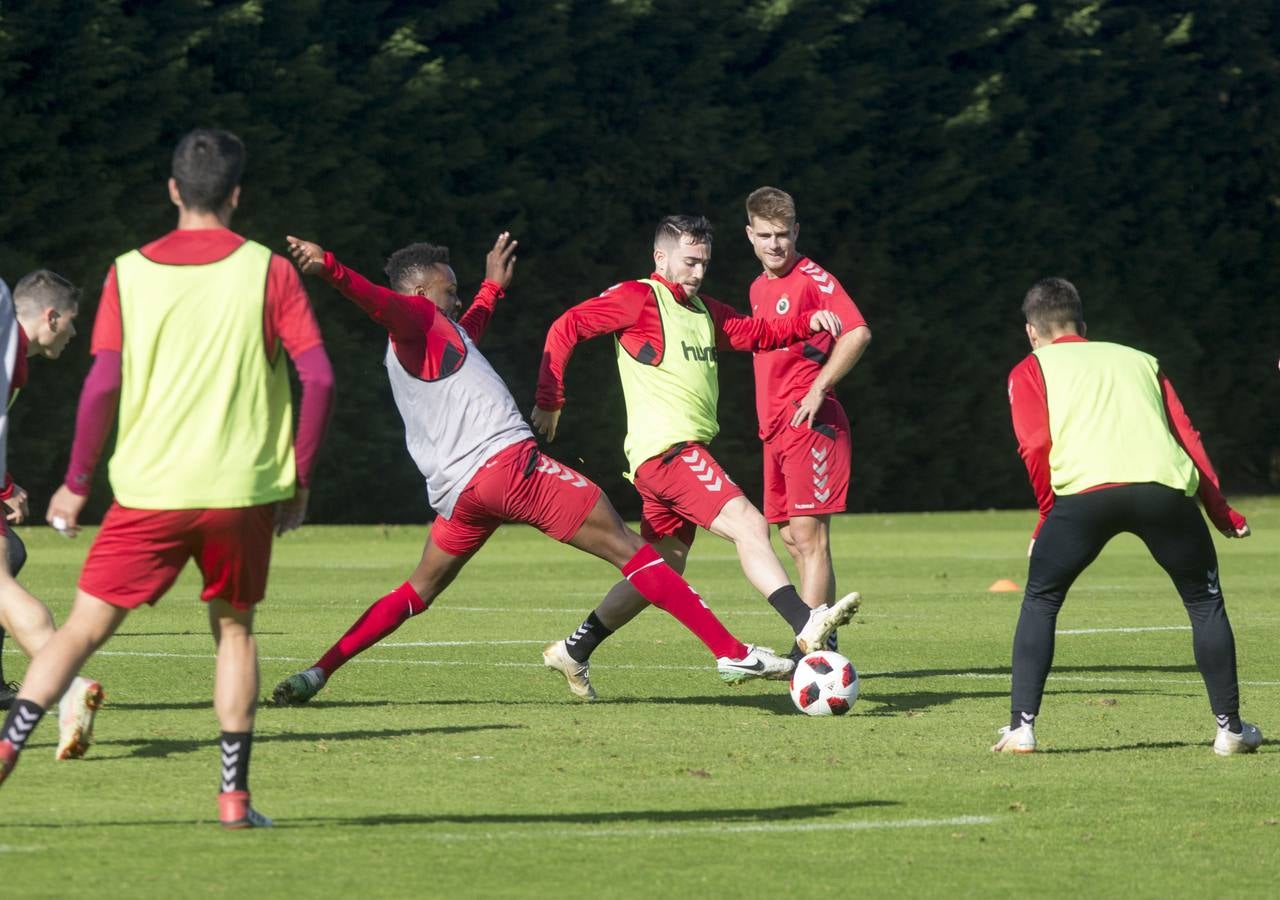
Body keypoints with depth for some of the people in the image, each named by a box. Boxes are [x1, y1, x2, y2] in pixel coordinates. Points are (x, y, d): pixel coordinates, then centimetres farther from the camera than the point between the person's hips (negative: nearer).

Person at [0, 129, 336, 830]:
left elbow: (103, 385, -3)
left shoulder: (130, 274, 2)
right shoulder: (268, 272, 1)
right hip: (243, 489, 0)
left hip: (149, 489, 0)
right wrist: (299, 479, 5)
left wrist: (75, 485, 6)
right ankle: (234, 793, 10)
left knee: (81, 631, 5)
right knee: (233, 629, 17)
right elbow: (318, 379, -5)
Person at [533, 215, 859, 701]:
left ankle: (573, 652, 25)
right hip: (665, 450, -10)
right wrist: (550, 400, -8)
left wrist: (806, 323, 8)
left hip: (685, 455, 10)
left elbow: (756, 333, 26)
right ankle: (806, 626, -37)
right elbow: (567, 327, -5)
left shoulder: (703, 310, 21)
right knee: (748, 524, -24)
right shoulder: (639, 298, -3)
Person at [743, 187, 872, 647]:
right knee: (791, 538, 9)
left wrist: (818, 389, -20)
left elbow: (858, 333, -21)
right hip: (775, 428, 9)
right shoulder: (759, 288, 17)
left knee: (809, 536, -11)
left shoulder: (812, 279, -9)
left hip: (809, 422, -9)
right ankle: (819, 645, 13)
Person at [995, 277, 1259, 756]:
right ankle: (1230, 728, 17)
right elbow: (1186, 435, 24)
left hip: (1085, 488, -2)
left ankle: (1021, 728, 6)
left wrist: (1048, 518, 16)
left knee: (1040, 602, 15)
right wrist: (1219, 510, 22)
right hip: (1165, 484, 2)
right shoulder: (1140, 360, 33)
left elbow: (1036, 446, 8)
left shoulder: (1031, 370, 24)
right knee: (1205, 601, 20)